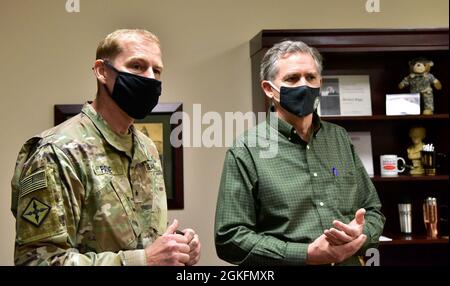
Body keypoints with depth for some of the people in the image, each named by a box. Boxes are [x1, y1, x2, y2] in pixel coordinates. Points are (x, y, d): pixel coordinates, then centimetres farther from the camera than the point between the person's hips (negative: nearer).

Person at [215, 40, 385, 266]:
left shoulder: (339, 138, 3)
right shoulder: (247, 150, -13)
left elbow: (373, 211, 8)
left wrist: (360, 235, -14)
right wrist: (308, 255, -23)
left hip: (350, 261, 4)